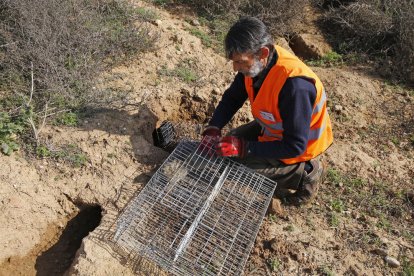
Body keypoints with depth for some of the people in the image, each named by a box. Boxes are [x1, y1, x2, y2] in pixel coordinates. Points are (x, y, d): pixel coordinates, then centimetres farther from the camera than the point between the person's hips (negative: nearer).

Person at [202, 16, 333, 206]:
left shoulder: (294, 85, -39)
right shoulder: (256, 62, -16)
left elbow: (295, 146, -32)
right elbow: (232, 97, -2)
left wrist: (244, 148, -35)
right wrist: (213, 128, -17)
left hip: (301, 147, -7)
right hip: (271, 129, 8)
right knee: (229, 147, 11)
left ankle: (304, 173, 2)